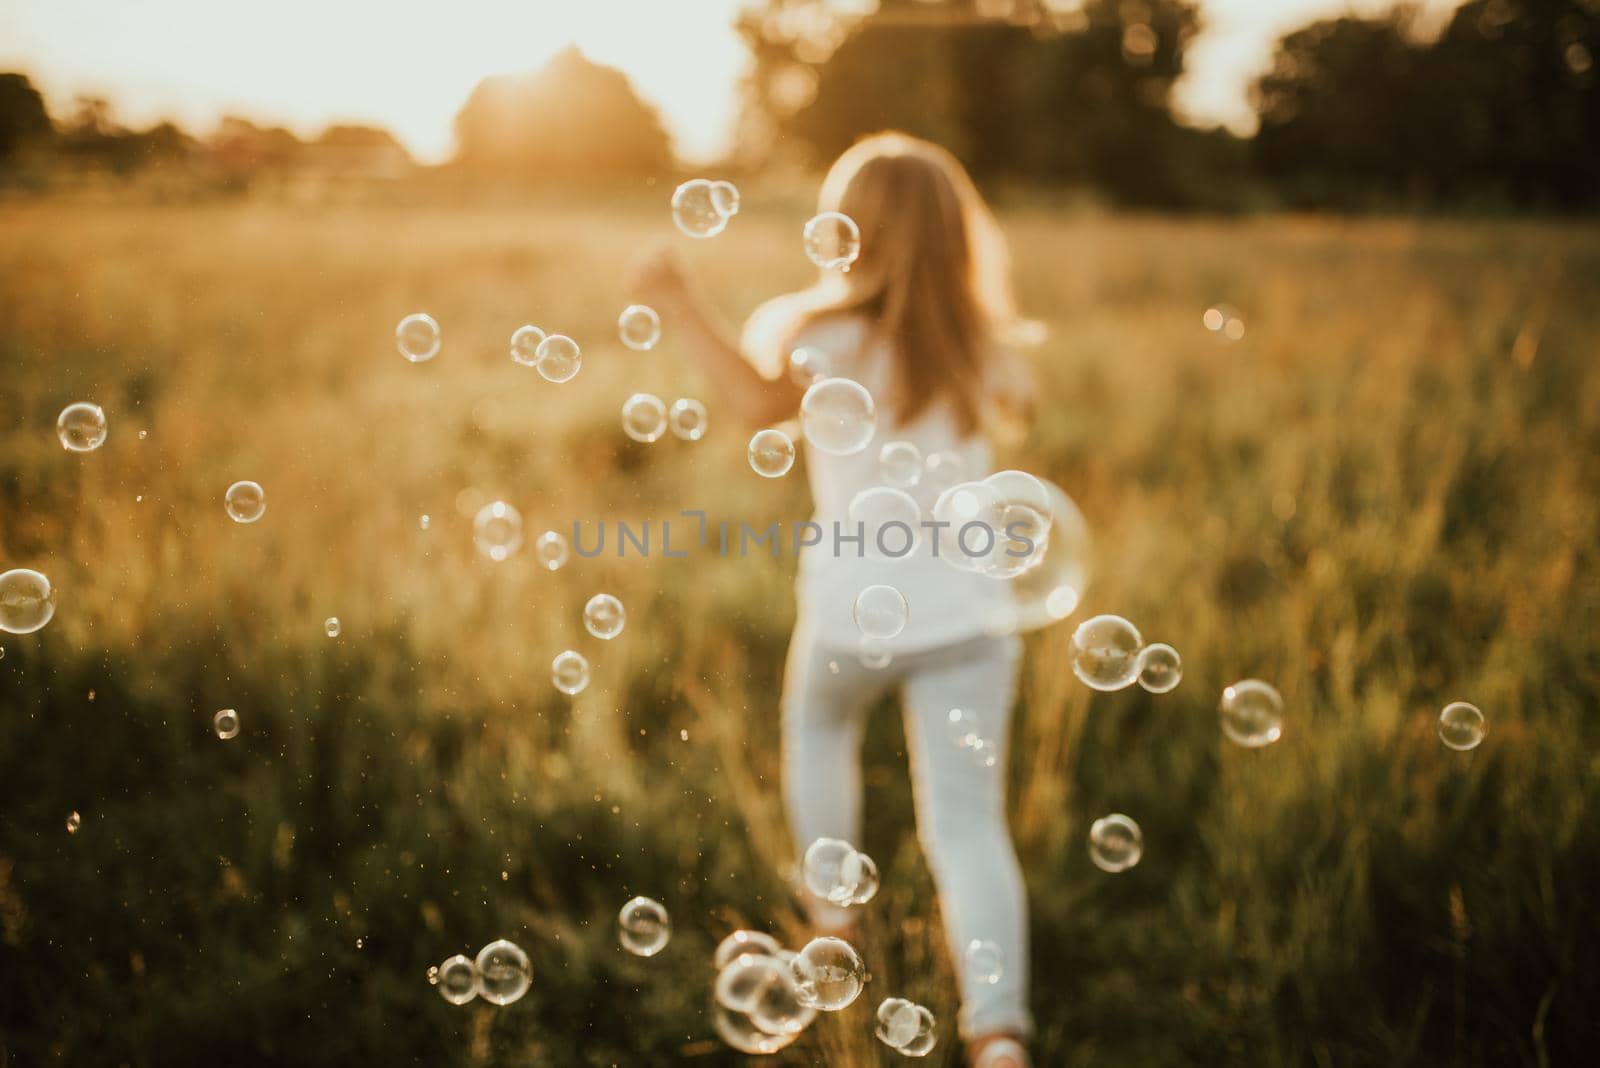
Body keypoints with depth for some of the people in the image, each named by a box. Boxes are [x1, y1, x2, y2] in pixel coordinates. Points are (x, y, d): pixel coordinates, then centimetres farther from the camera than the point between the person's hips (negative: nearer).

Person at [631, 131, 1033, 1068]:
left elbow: (763, 399, -27)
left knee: (818, 727, 31)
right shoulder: (977, 338, 5)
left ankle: (833, 909, 41)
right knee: (968, 820, 2)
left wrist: (685, 308, -24)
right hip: (969, 610, 2)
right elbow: (1019, 394, 25)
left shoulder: (835, 333, -9)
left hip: (856, 610, -2)